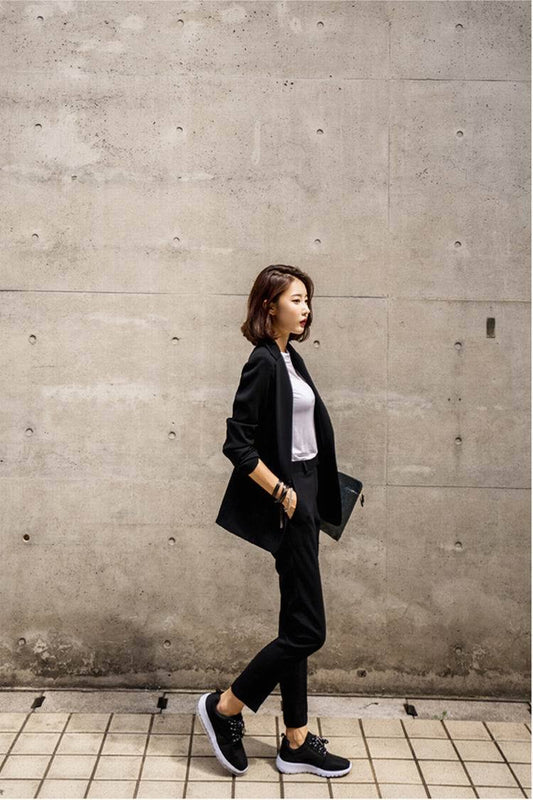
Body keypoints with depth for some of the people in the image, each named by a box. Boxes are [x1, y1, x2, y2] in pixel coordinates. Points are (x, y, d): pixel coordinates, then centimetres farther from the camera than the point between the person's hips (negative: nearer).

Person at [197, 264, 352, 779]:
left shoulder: (291, 360, 12)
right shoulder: (263, 363, -15)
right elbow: (238, 445, -19)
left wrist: (309, 495, 13)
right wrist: (282, 493, -17)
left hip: (303, 497, 9)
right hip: (286, 503, -9)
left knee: (297, 627, 13)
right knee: (307, 629, -5)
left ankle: (296, 743, 22)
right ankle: (224, 707, 12)